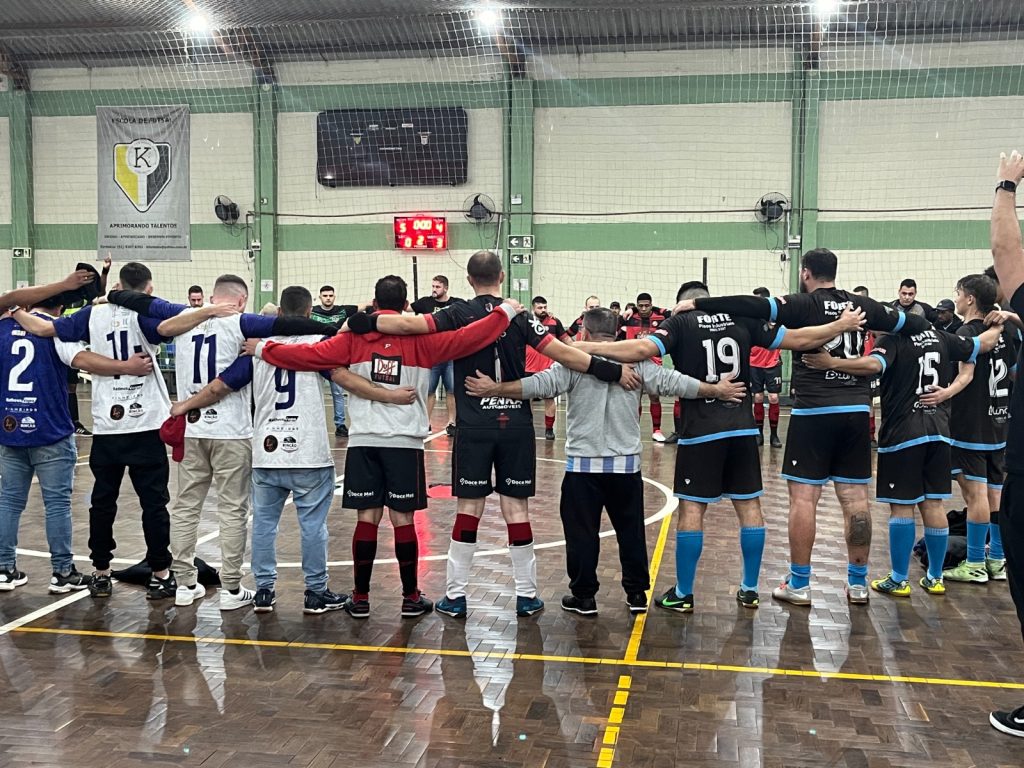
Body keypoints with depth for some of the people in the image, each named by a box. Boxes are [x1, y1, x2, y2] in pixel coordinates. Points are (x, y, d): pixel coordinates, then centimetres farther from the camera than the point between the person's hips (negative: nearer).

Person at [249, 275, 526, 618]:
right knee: (403, 518, 4)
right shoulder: (420, 339, -1)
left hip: (364, 440, 1)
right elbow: (465, 339, -9)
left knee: (367, 517, 5)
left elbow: (308, 355, -4)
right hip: (404, 440, -1)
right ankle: (411, 597, 13)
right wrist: (504, 312, 1)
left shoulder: (354, 338, 3)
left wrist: (263, 349, 8)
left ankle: (360, 597, 10)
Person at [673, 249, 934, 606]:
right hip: (856, 409, 5)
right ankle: (858, 583, 17)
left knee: (803, 496, 1)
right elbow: (910, 323, 20)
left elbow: (753, 306, -14)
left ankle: (798, 584, 6)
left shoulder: (802, 305, -3)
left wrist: (698, 303, -12)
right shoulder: (862, 305, 10)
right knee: (855, 497, 9)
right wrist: (931, 326, 40)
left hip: (814, 411, -5)